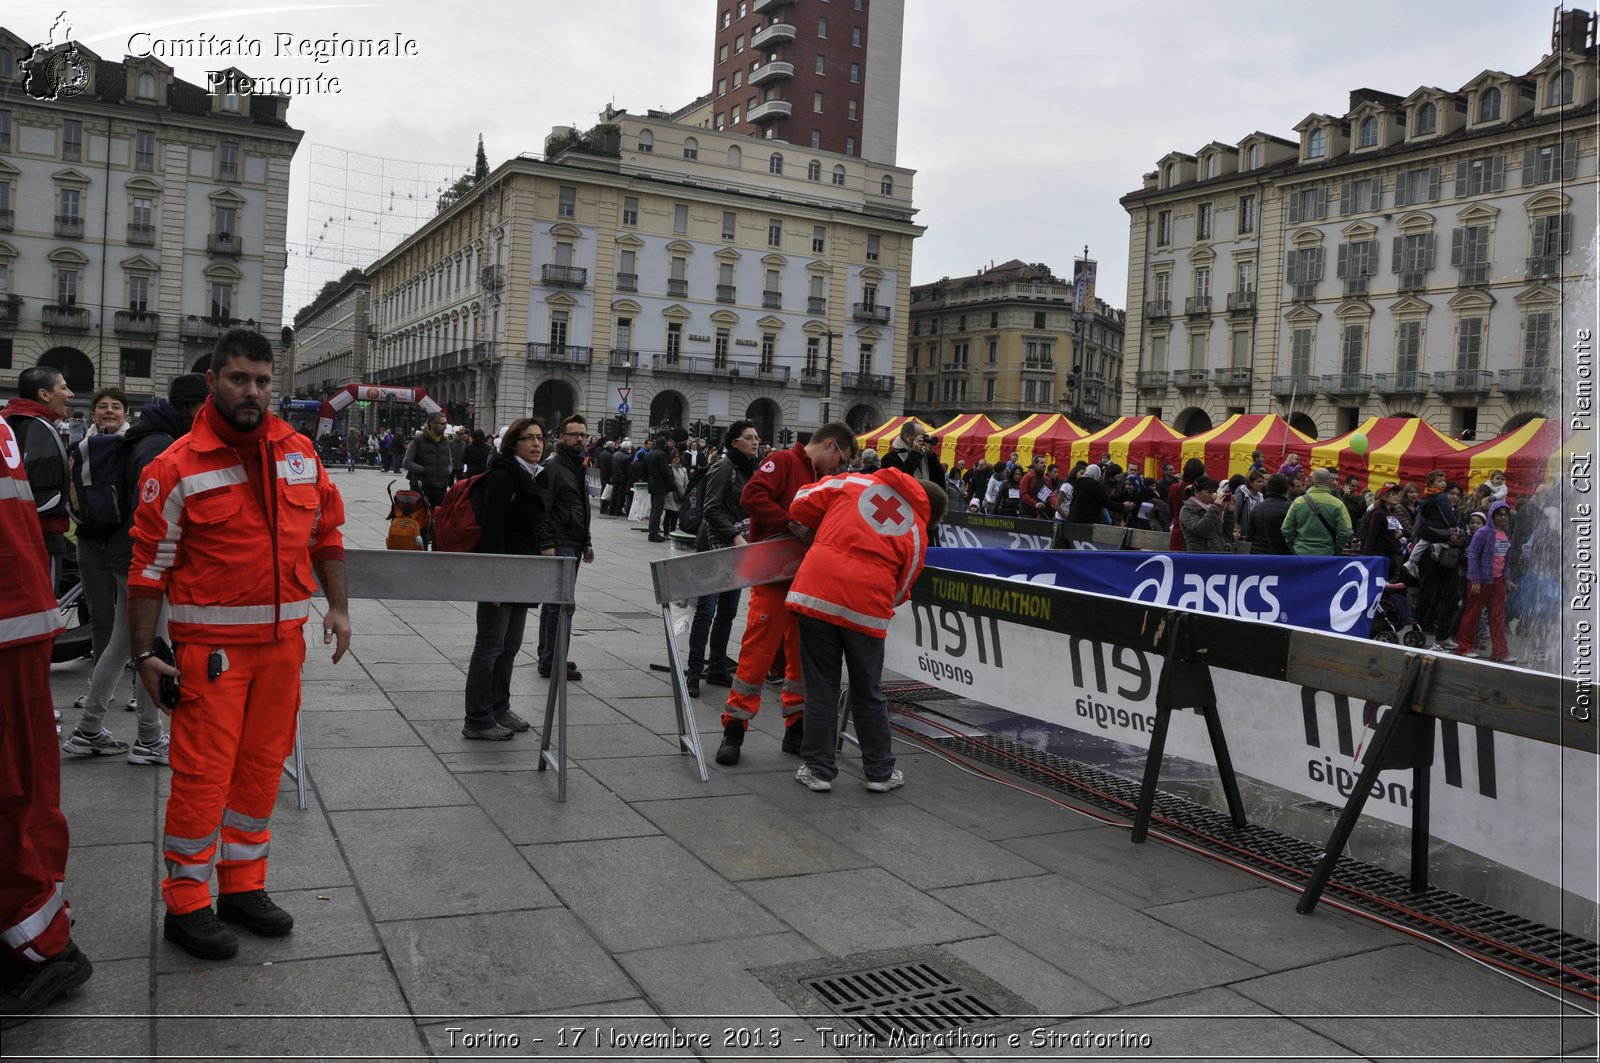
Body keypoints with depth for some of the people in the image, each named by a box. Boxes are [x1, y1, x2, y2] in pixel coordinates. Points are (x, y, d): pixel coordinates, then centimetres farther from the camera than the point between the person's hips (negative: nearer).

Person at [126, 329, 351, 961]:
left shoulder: (298, 452, 6)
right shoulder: (178, 467, -8)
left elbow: (326, 532, 15)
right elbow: (149, 565, -7)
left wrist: (336, 606, 8)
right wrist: (144, 654, -8)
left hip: (283, 638, 5)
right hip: (211, 644, -5)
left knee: (262, 766, 12)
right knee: (203, 772, -2)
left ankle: (242, 887, 27)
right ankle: (185, 904, 14)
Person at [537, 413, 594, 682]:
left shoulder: (578, 466, 17)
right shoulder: (552, 466, -11)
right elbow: (542, 509, -18)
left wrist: (586, 541, 21)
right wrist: (546, 545, -22)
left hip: (573, 545, 9)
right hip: (558, 546, -9)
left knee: (554, 602, 14)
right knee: (563, 604, -9)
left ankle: (548, 657, 21)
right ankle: (552, 662, -4)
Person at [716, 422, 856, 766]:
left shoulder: (822, 480, 18)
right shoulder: (783, 462, -7)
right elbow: (752, 496, -20)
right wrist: (792, 522, -22)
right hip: (773, 577, -8)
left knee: (804, 655, 11)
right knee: (758, 651, -5)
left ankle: (797, 728, 21)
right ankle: (734, 729, 4)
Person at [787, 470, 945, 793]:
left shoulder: (855, 483, 11)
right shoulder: (917, 534, 11)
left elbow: (803, 502, 12)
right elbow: (901, 588, 15)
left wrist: (811, 535, 28)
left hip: (816, 593, 0)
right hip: (866, 608, 0)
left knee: (821, 687, 12)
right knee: (868, 693, 17)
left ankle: (819, 769, 18)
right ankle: (880, 772, 28)